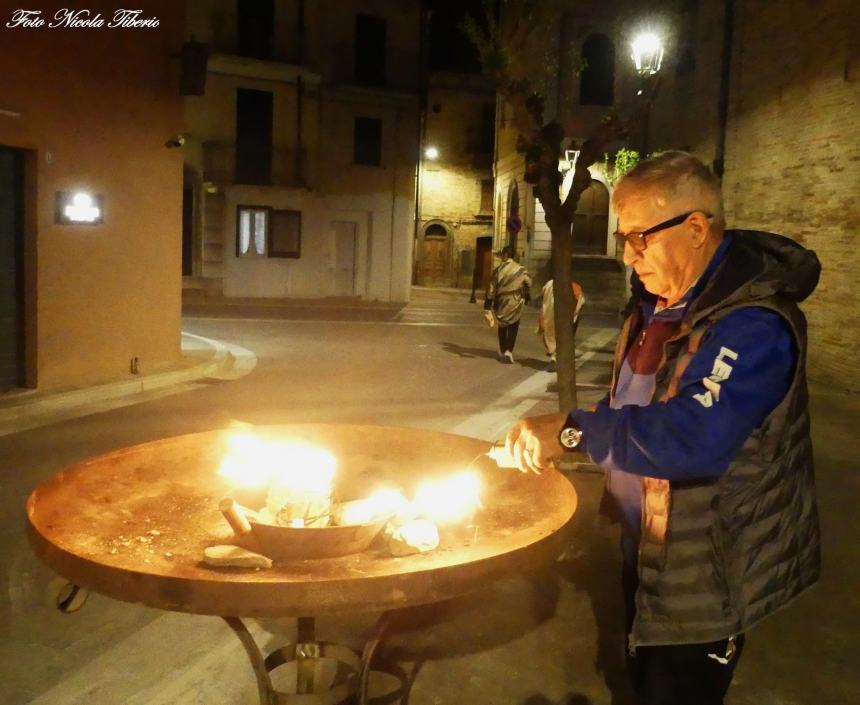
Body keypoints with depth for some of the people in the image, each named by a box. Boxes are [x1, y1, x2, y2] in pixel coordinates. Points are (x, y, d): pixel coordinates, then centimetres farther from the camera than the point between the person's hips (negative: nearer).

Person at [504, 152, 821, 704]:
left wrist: (573, 430, -32)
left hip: (706, 571, -8)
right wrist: (553, 436, -2)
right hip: (646, 548, 9)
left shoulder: (753, 323, -29)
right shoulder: (660, 300, 1)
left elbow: (694, 439, -41)